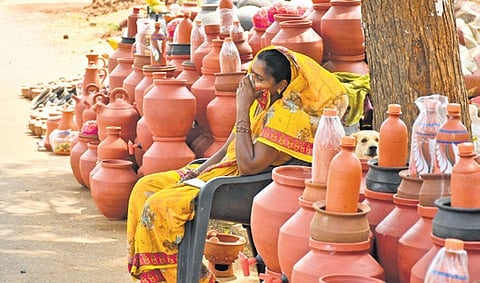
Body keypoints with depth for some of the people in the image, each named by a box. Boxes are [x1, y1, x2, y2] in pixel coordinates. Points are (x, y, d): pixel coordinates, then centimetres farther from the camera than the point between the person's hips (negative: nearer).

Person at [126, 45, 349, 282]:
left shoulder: (288, 114, -20)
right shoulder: (262, 99, 7)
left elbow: (248, 167, -26)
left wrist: (243, 109, -21)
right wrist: (197, 172, 0)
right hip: (225, 168, 10)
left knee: (160, 205, -21)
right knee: (145, 187, 4)